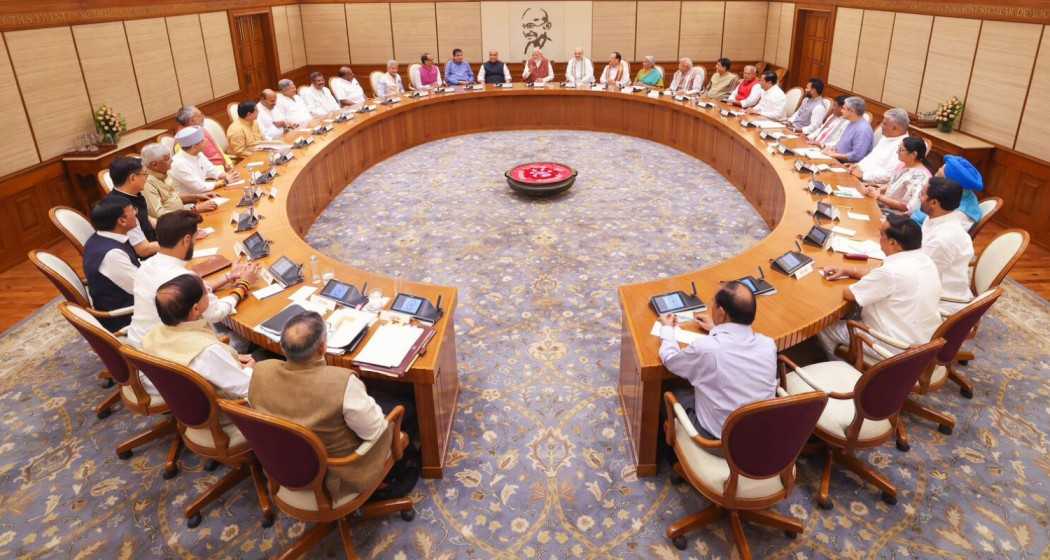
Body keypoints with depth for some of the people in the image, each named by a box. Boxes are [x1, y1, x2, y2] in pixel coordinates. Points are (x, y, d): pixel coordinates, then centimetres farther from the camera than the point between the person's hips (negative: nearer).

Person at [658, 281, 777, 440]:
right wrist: (717, 329, 26)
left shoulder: (705, 348, -28)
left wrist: (667, 328, 12)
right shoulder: (768, 344, -12)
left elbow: (670, 359, -6)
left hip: (718, 438, -5)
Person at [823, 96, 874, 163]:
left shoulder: (863, 129, -19)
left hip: (848, 165, -10)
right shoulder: (852, 123, 13)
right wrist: (832, 149, 4)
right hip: (837, 160, 10)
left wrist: (835, 155, -17)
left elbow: (856, 156, -25)